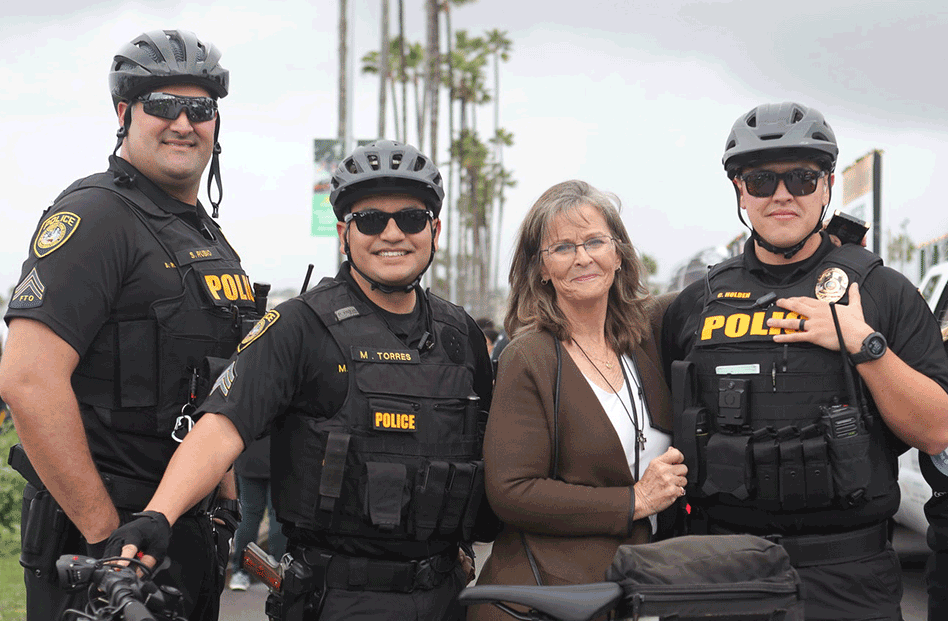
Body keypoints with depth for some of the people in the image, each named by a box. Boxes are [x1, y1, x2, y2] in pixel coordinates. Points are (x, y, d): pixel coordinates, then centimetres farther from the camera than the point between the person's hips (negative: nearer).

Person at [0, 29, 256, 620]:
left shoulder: (211, 239, 16)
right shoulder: (96, 214, -13)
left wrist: (227, 512, 16)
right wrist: (106, 533, -22)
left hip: (192, 533, 8)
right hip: (99, 533, -8)